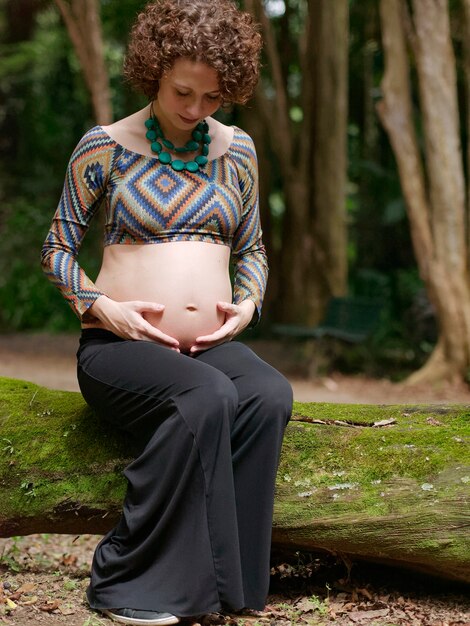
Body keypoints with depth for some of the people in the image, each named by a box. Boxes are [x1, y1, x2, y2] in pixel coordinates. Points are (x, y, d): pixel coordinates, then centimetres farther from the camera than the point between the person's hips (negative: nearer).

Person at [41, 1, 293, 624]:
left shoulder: (236, 149, 15)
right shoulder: (106, 146, 4)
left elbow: (252, 249, 24)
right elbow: (57, 250, 7)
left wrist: (247, 303, 3)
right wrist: (104, 306, -11)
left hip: (212, 345, 4)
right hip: (120, 344, -4)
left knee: (269, 396, -31)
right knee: (208, 398, -36)